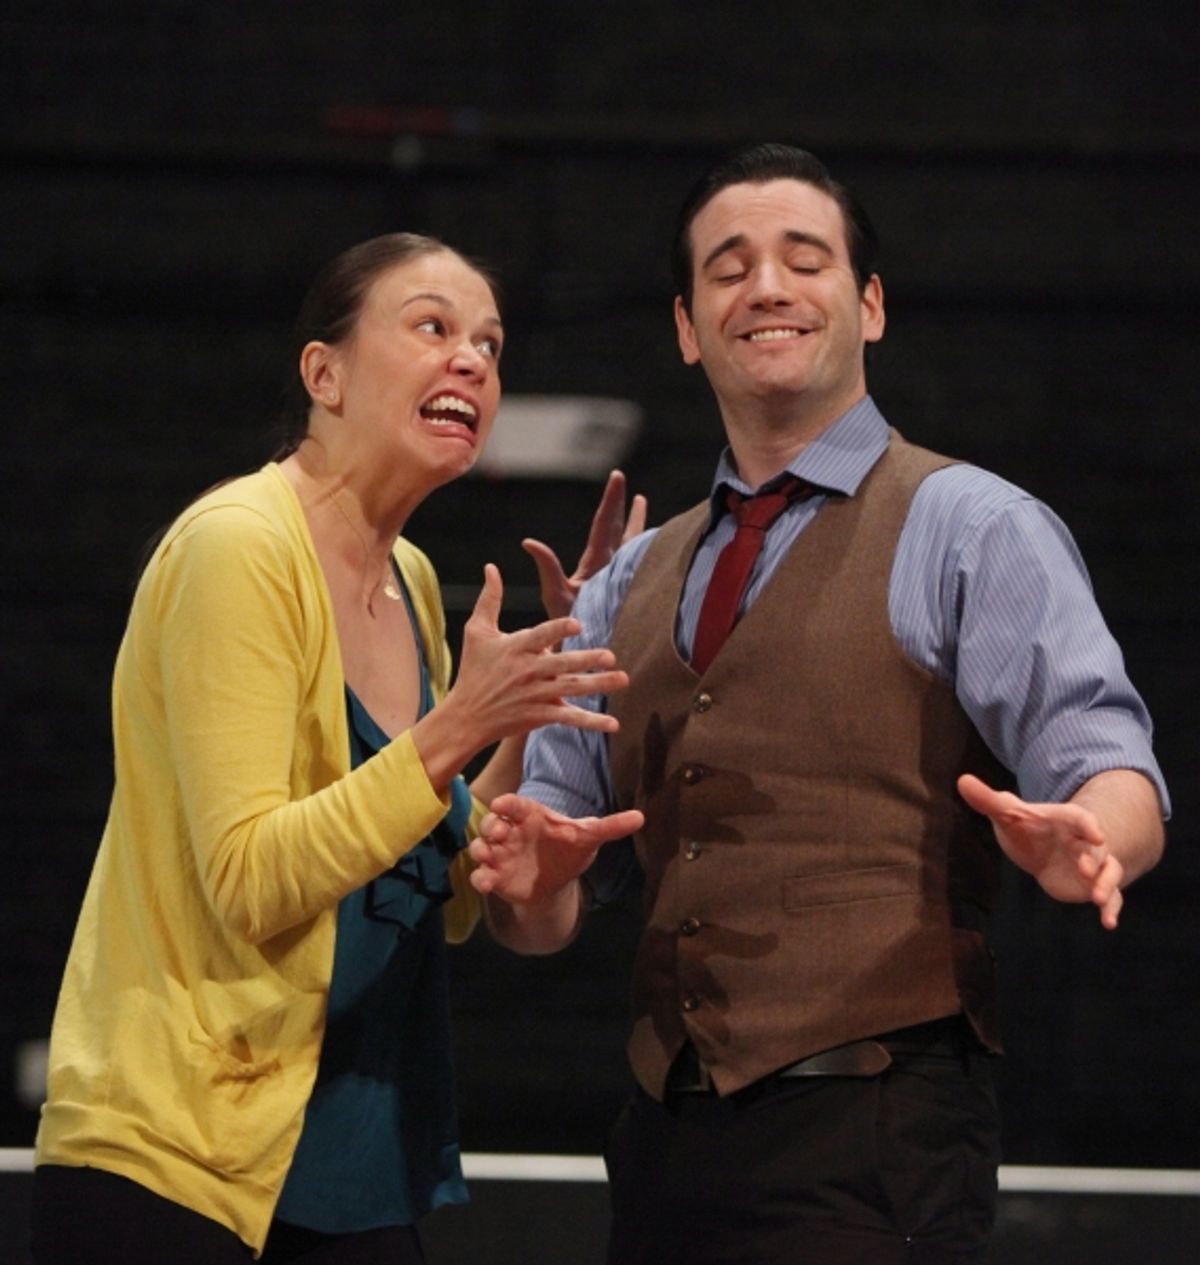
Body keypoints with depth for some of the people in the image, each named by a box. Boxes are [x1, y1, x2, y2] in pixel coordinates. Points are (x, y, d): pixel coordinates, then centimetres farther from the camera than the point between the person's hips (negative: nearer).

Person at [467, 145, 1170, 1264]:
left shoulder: (972, 530, 0)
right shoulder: (626, 591, 18)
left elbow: (1108, 765, -11)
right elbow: (553, 915, 15)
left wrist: (1083, 836, -34)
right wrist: (533, 881, -8)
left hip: (870, 1136, -5)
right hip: (667, 1137, 6)